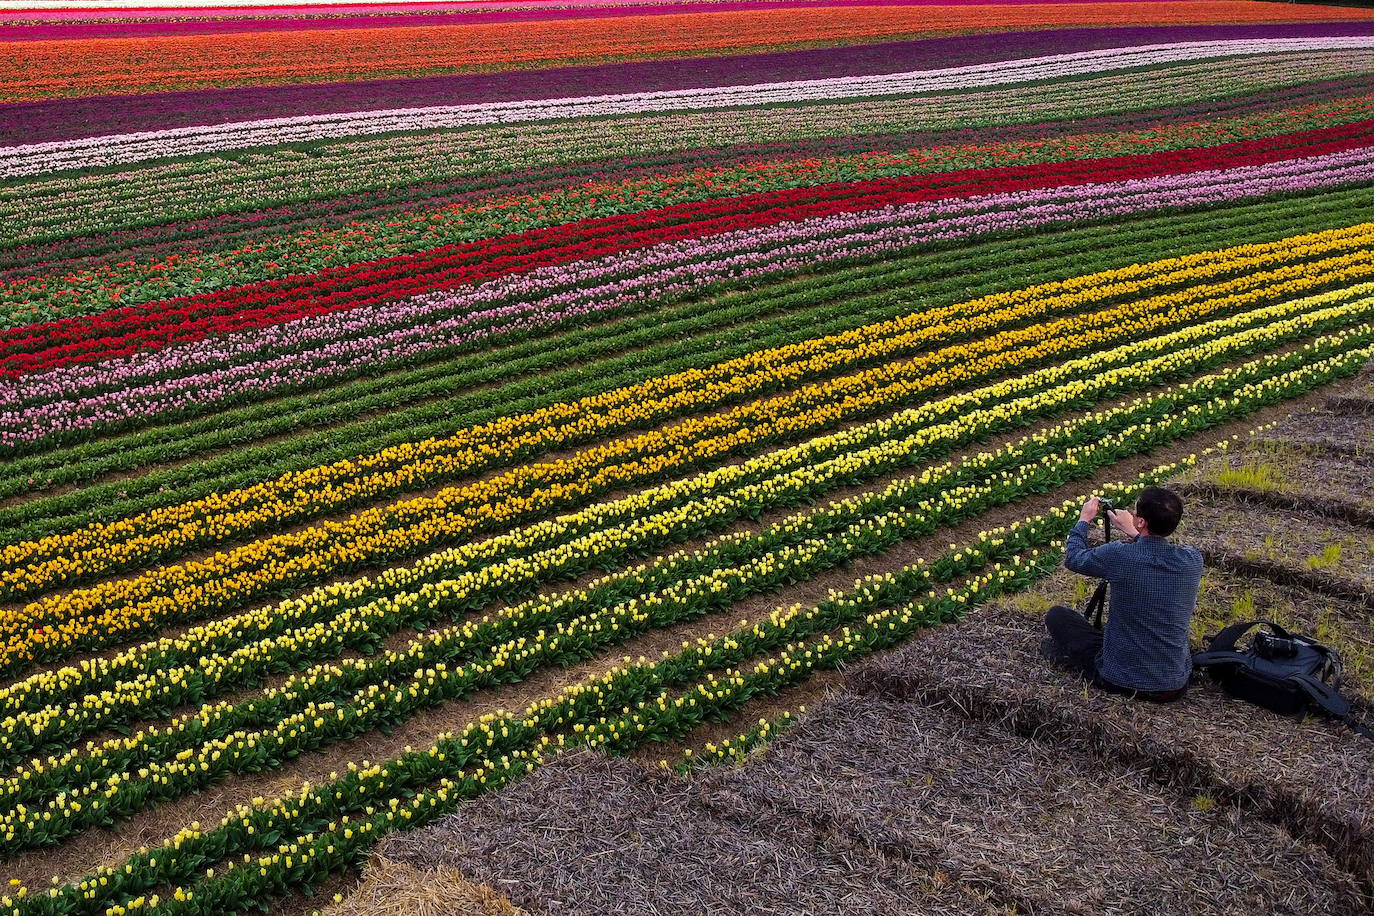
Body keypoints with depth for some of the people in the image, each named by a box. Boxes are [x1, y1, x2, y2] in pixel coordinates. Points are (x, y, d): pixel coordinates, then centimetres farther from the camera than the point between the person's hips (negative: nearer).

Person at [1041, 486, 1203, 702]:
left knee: (1057, 615, 12)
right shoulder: (1193, 560, -10)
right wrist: (1131, 533, 24)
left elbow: (1073, 558, 0)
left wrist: (1084, 520, 15)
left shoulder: (1118, 555, -22)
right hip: (1176, 686, 4)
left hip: (1121, 682, -4)